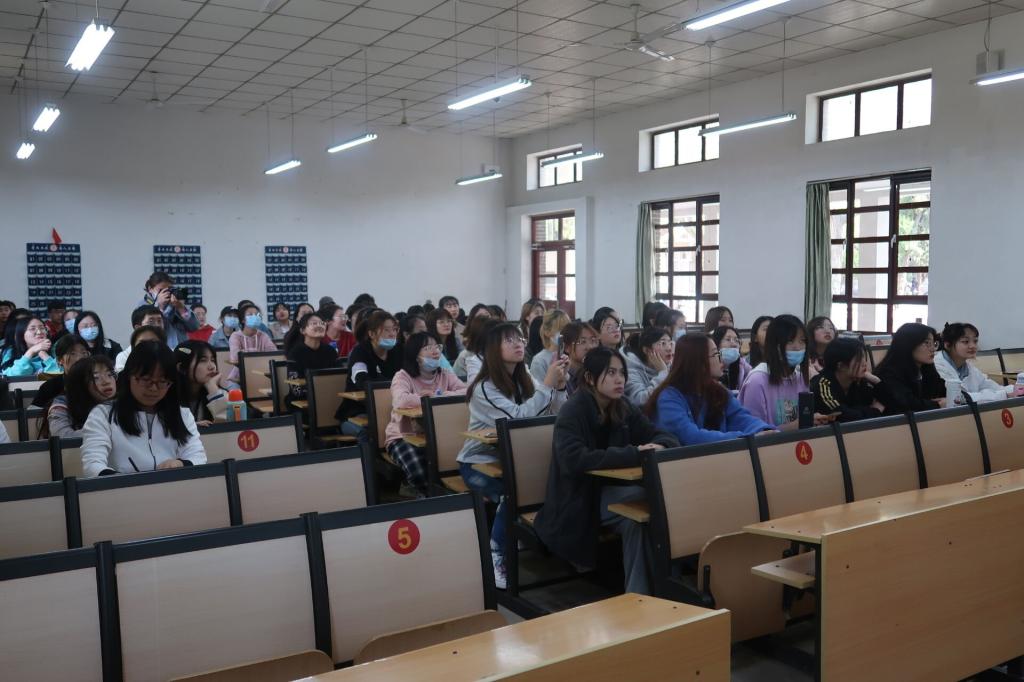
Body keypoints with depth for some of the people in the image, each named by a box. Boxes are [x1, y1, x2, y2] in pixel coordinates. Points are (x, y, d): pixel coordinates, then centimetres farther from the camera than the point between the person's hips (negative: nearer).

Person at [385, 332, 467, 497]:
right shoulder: (403, 376, -9)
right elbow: (401, 401, -31)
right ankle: (425, 496, -3)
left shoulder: (445, 375, 6)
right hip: (403, 437, -3)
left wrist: (440, 396, -23)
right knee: (419, 471, -33)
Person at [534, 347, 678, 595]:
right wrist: (634, 454, -36)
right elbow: (574, 459, -33)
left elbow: (664, 436, 5)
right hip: (579, 498, -6)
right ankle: (638, 593, -20)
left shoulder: (624, 409, 4)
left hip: (611, 490, 6)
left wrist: (658, 447, -21)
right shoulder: (572, 412, -16)